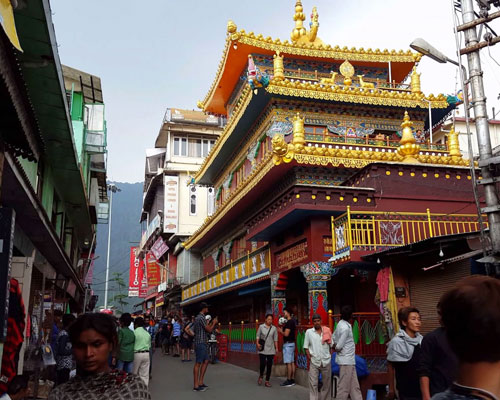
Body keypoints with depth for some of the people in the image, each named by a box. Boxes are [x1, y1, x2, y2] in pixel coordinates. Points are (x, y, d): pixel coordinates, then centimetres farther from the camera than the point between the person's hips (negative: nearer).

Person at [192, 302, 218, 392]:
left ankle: (200, 382, 16)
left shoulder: (198, 317, 17)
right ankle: (196, 386, -2)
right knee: (198, 363, -6)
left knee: (205, 361, 12)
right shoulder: (201, 318, -15)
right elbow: (209, 330, -15)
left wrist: (212, 323, 22)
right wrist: (214, 323, 1)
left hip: (203, 343, 10)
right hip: (200, 343, -10)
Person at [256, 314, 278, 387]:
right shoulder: (261, 327, 1)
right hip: (262, 349, -2)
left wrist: (276, 348, 4)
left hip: (271, 350, 2)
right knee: (263, 364, -10)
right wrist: (257, 343, -11)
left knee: (269, 365, 2)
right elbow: (258, 336, 4)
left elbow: (275, 339, 6)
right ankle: (261, 376, 20)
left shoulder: (274, 328, 4)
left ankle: (267, 381, 13)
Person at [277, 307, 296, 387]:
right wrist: (283, 329, 13)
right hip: (292, 343, 10)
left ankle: (289, 381, -4)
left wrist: (281, 331, -4)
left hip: (288, 344, -10)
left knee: (288, 363, -7)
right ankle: (292, 380, 14)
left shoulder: (289, 322, -17)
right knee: (292, 362, 11)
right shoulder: (293, 321, 14)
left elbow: (286, 334, -21)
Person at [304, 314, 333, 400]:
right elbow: (306, 347, 2)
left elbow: (331, 345, 10)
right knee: (313, 384, -3)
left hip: (326, 361, 2)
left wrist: (330, 356, 2)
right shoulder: (309, 332, 1)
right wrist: (309, 358, -5)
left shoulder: (327, 331, 4)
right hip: (314, 362, -2)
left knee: (327, 383, 10)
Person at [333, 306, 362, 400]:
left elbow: (334, 338, 15)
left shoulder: (340, 323, 5)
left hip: (349, 360, 9)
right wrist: (337, 348, 0)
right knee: (344, 386, 1)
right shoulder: (346, 328, -22)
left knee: (354, 386, 14)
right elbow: (339, 346, -20)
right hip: (346, 361, -9)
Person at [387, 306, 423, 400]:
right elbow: (391, 366, -4)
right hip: (406, 390, -4)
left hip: (422, 387, 5)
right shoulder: (396, 342, -12)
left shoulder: (421, 340, 1)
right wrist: (391, 389, 0)